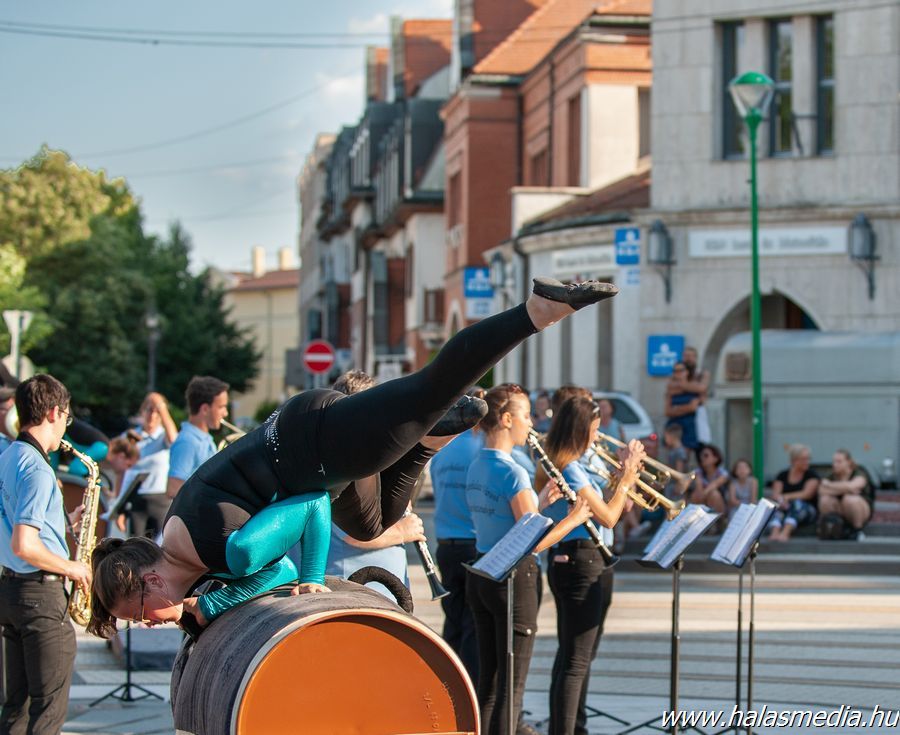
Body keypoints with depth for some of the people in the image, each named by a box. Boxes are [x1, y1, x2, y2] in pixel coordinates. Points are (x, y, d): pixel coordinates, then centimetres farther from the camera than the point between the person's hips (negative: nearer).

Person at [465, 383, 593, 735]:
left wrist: (540, 502, 11)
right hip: (514, 578, -8)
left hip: (480, 575, 8)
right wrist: (573, 518, -7)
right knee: (512, 686, 0)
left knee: (487, 680, 14)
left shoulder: (476, 468, 8)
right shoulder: (513, 472, -18)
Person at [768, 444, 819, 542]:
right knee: (777, 506, -30)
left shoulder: (811, 475, 5)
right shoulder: (782, 475, 12)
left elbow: (807, 494, -10)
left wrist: (786, 497, -15)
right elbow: (775, 494, -1)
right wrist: (781, 499, -25)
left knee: (797, 503, -33)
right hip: (785, 509, 2)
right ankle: (774, 533, -59)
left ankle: (785, 533, -58)